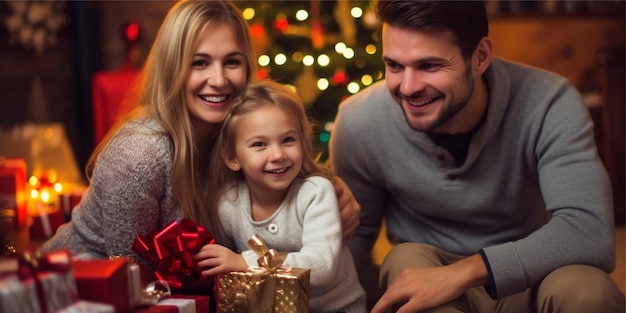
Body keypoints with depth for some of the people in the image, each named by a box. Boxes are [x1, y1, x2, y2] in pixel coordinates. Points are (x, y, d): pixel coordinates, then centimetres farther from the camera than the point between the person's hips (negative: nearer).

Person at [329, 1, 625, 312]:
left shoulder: (548, 105, -22)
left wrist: (465, 271, -39)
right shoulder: (360, 123, -16)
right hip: (422, 276, -1)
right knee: (406, 259, -35)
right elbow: (358, 232, -1)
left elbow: (590, 233, -30)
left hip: (523, 282, 2)